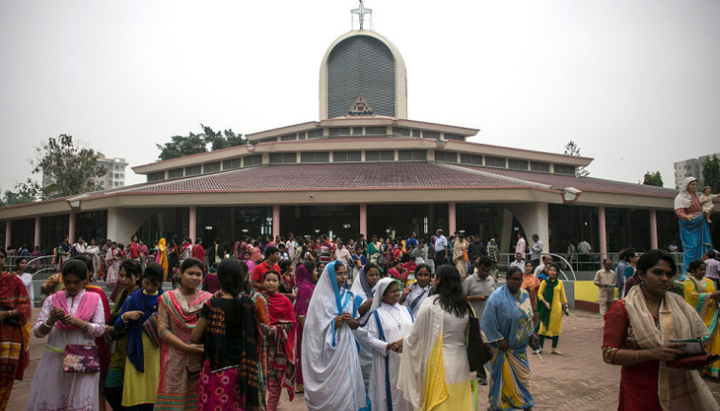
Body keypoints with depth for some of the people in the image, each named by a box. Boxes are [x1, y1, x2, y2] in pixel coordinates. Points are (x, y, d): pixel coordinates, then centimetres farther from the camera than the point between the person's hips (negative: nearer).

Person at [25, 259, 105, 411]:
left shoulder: (94, 299, 6)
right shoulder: (53, 300, 8)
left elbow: (100, 329, -3)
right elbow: (36, 332, 3)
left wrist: (78, 323, -17)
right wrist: (51, 320, -15)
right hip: (55, 358, 1)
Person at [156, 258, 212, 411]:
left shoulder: (208, 299, 7)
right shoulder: (168, 298, 5)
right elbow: (162, 329, -3)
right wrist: (186, 347, -13)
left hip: (200, 360, 1)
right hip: (175, 361, 0)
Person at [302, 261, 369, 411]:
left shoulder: (349, 296, 10)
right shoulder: (320, 298, -4)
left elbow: (357, 324, 14)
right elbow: (314, 326, -7)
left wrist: (351, 321, -7)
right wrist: (334, 323, -16)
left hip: (346, 346, 4)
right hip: (328, 349, -4)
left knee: (347, 384, 2)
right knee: (330, 386, -2)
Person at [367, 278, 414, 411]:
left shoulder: (406, 310, 13)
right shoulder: (376, 314, 0)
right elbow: (371, 338, -6)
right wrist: (388, 346, -21)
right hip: (388, 361, -3)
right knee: (390, 394, 1)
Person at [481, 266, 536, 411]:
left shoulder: (525, 295, 2)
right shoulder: (497, 296, -17)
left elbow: (529, 316, 15)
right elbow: (488, 320, -18)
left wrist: (530, 334, 12)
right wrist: (499, 339, -17)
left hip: (519, 344, 5)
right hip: (500, 345, -5)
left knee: (523, 373, 11)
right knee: (500, 373, 6)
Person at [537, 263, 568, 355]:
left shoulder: (560, 283, 7)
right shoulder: (544, 282, -1)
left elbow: (562, 295, 14)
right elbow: (539, 293, -2)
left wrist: (565, 305, 9)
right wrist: (545, 302, -13)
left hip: (557, 308, 3)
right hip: (547, 308, -3)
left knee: (556, 327, 5)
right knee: (544, 326, 0)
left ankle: (554, 348, 15)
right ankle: (540, 347, 8)